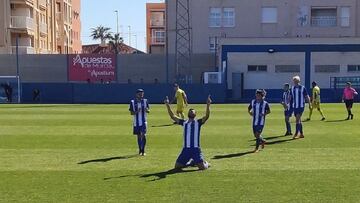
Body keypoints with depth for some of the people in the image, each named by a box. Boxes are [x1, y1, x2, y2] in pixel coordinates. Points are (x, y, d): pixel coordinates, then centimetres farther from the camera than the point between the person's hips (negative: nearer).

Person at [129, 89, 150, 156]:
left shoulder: (145, 101, 1)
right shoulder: (132, 102, 0)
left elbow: (148, 111, 3)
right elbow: (131, 113, -2)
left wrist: (147, 110, -21)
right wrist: (137, 111, -21)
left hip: (143, 121, -1)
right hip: (136, 122, 1)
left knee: (143, 135, -12)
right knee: (139, 136, 11)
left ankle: (143, 150, -7)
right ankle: (140, 150, 24)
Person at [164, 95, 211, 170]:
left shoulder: (198, 122, 3)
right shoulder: (184, 122, 12)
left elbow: (207, 116, -14)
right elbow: (172, 116, 8)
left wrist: (208, 105, -28)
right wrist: (168, 105, -2)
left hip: (196, 149, -4)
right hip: (186, 149, 4)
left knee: (202, 167, -13)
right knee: (177, 166, 4)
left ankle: (205, 163, 25)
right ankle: (191, 162, 29)